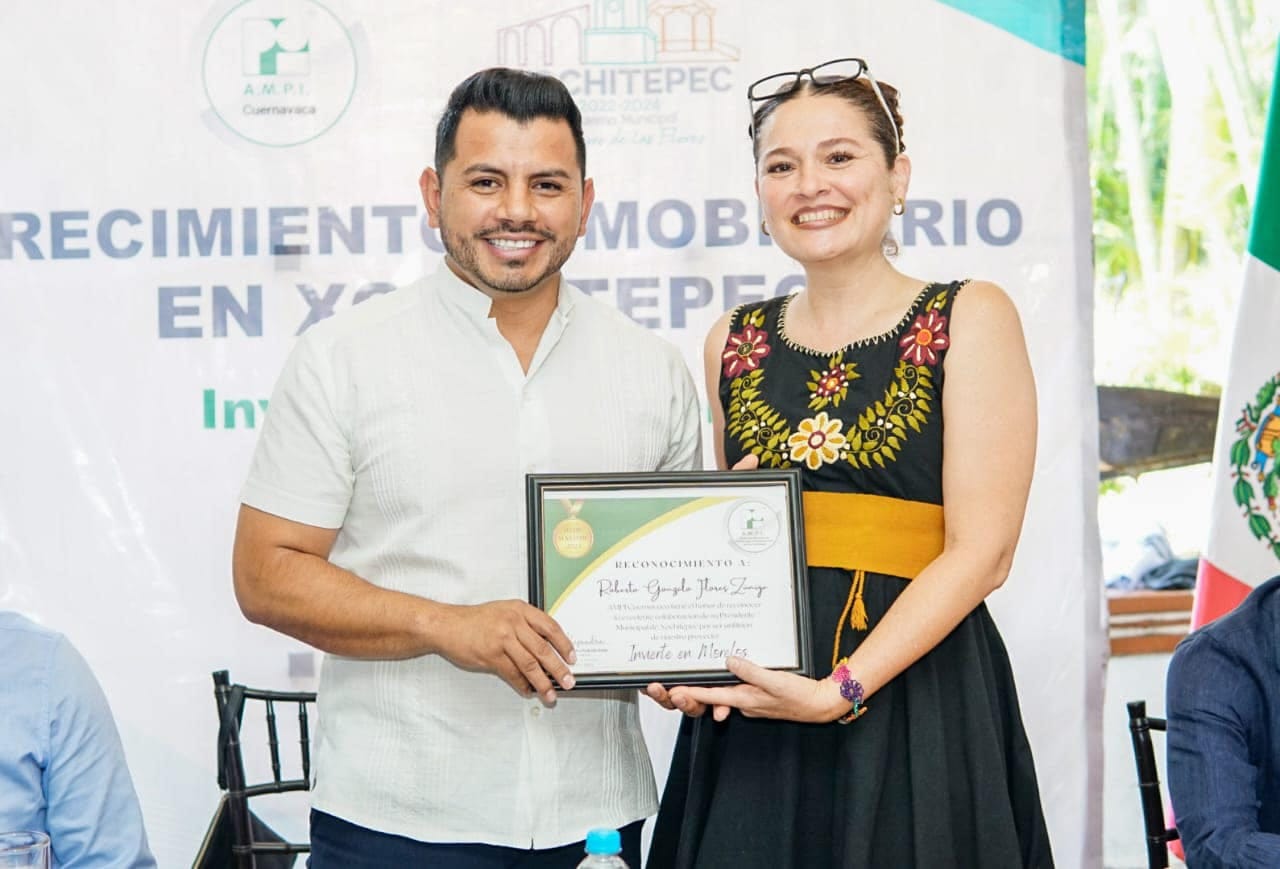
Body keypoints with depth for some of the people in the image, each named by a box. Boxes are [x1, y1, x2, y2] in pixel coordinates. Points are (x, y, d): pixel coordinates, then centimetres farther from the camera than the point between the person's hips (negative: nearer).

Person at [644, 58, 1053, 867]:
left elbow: (981, 550, -9)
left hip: (911, 703, -3)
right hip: (747, 709, 4)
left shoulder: (969, 318, -2)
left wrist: (842, 689, -19)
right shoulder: (737, 343, 10)